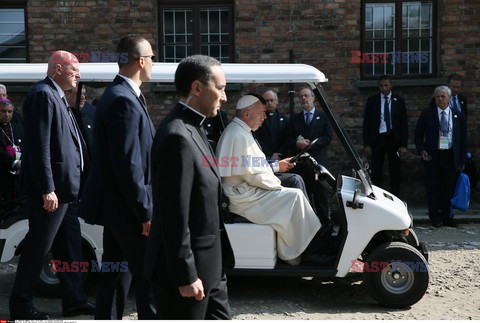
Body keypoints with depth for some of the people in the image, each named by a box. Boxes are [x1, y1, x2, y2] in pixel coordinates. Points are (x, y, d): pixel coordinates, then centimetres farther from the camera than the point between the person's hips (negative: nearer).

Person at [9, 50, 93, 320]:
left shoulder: (58, 97, 16)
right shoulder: (43, 95, -14)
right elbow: (39, 146, -21)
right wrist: (47, 189, -23)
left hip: (64, 187, 10)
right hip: (51, 188, -10)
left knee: (70, 245, 14)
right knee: (38, 247, 0)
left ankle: (74, 300, 24)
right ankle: (20, 305, 13)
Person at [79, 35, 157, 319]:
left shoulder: (119, 94, 12)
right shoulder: (124, 100, -20)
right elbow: (128, 165, -23)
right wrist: (145, 211, -18)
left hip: (116, 203, 10)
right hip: (127, 206, -10)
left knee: (116, 272, 16)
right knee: (149, 275, 2)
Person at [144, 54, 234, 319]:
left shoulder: (192, 129, 9)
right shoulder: (178, 136, -22)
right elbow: (175, 216, -24)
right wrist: (185, 275, -21)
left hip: (207, 263, 10)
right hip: (187, 266, -10)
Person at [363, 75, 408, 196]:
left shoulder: (399, 101, 4)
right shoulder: (372, 101, 3)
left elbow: (404, 123, 3)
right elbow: (366, 123, 3)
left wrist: (404, 145, -5)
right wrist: (367, 144, -4)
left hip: (394, 139, 0)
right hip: (377, 139, 0)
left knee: (395, 172, 5)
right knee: (376, 173, 1)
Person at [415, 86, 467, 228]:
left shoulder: (458, 115, 6)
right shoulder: (427, 114, 1)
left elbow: (463, 138, 9)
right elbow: (418, 135, 6)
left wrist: (462, 160, 5)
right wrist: (422, 151, -8)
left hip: (451, 157, 2)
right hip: (432, 156, -2)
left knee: (449, 188, 7)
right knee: (433, 188, 3)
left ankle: (446, 216, 19)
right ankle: (434, 217, 13)